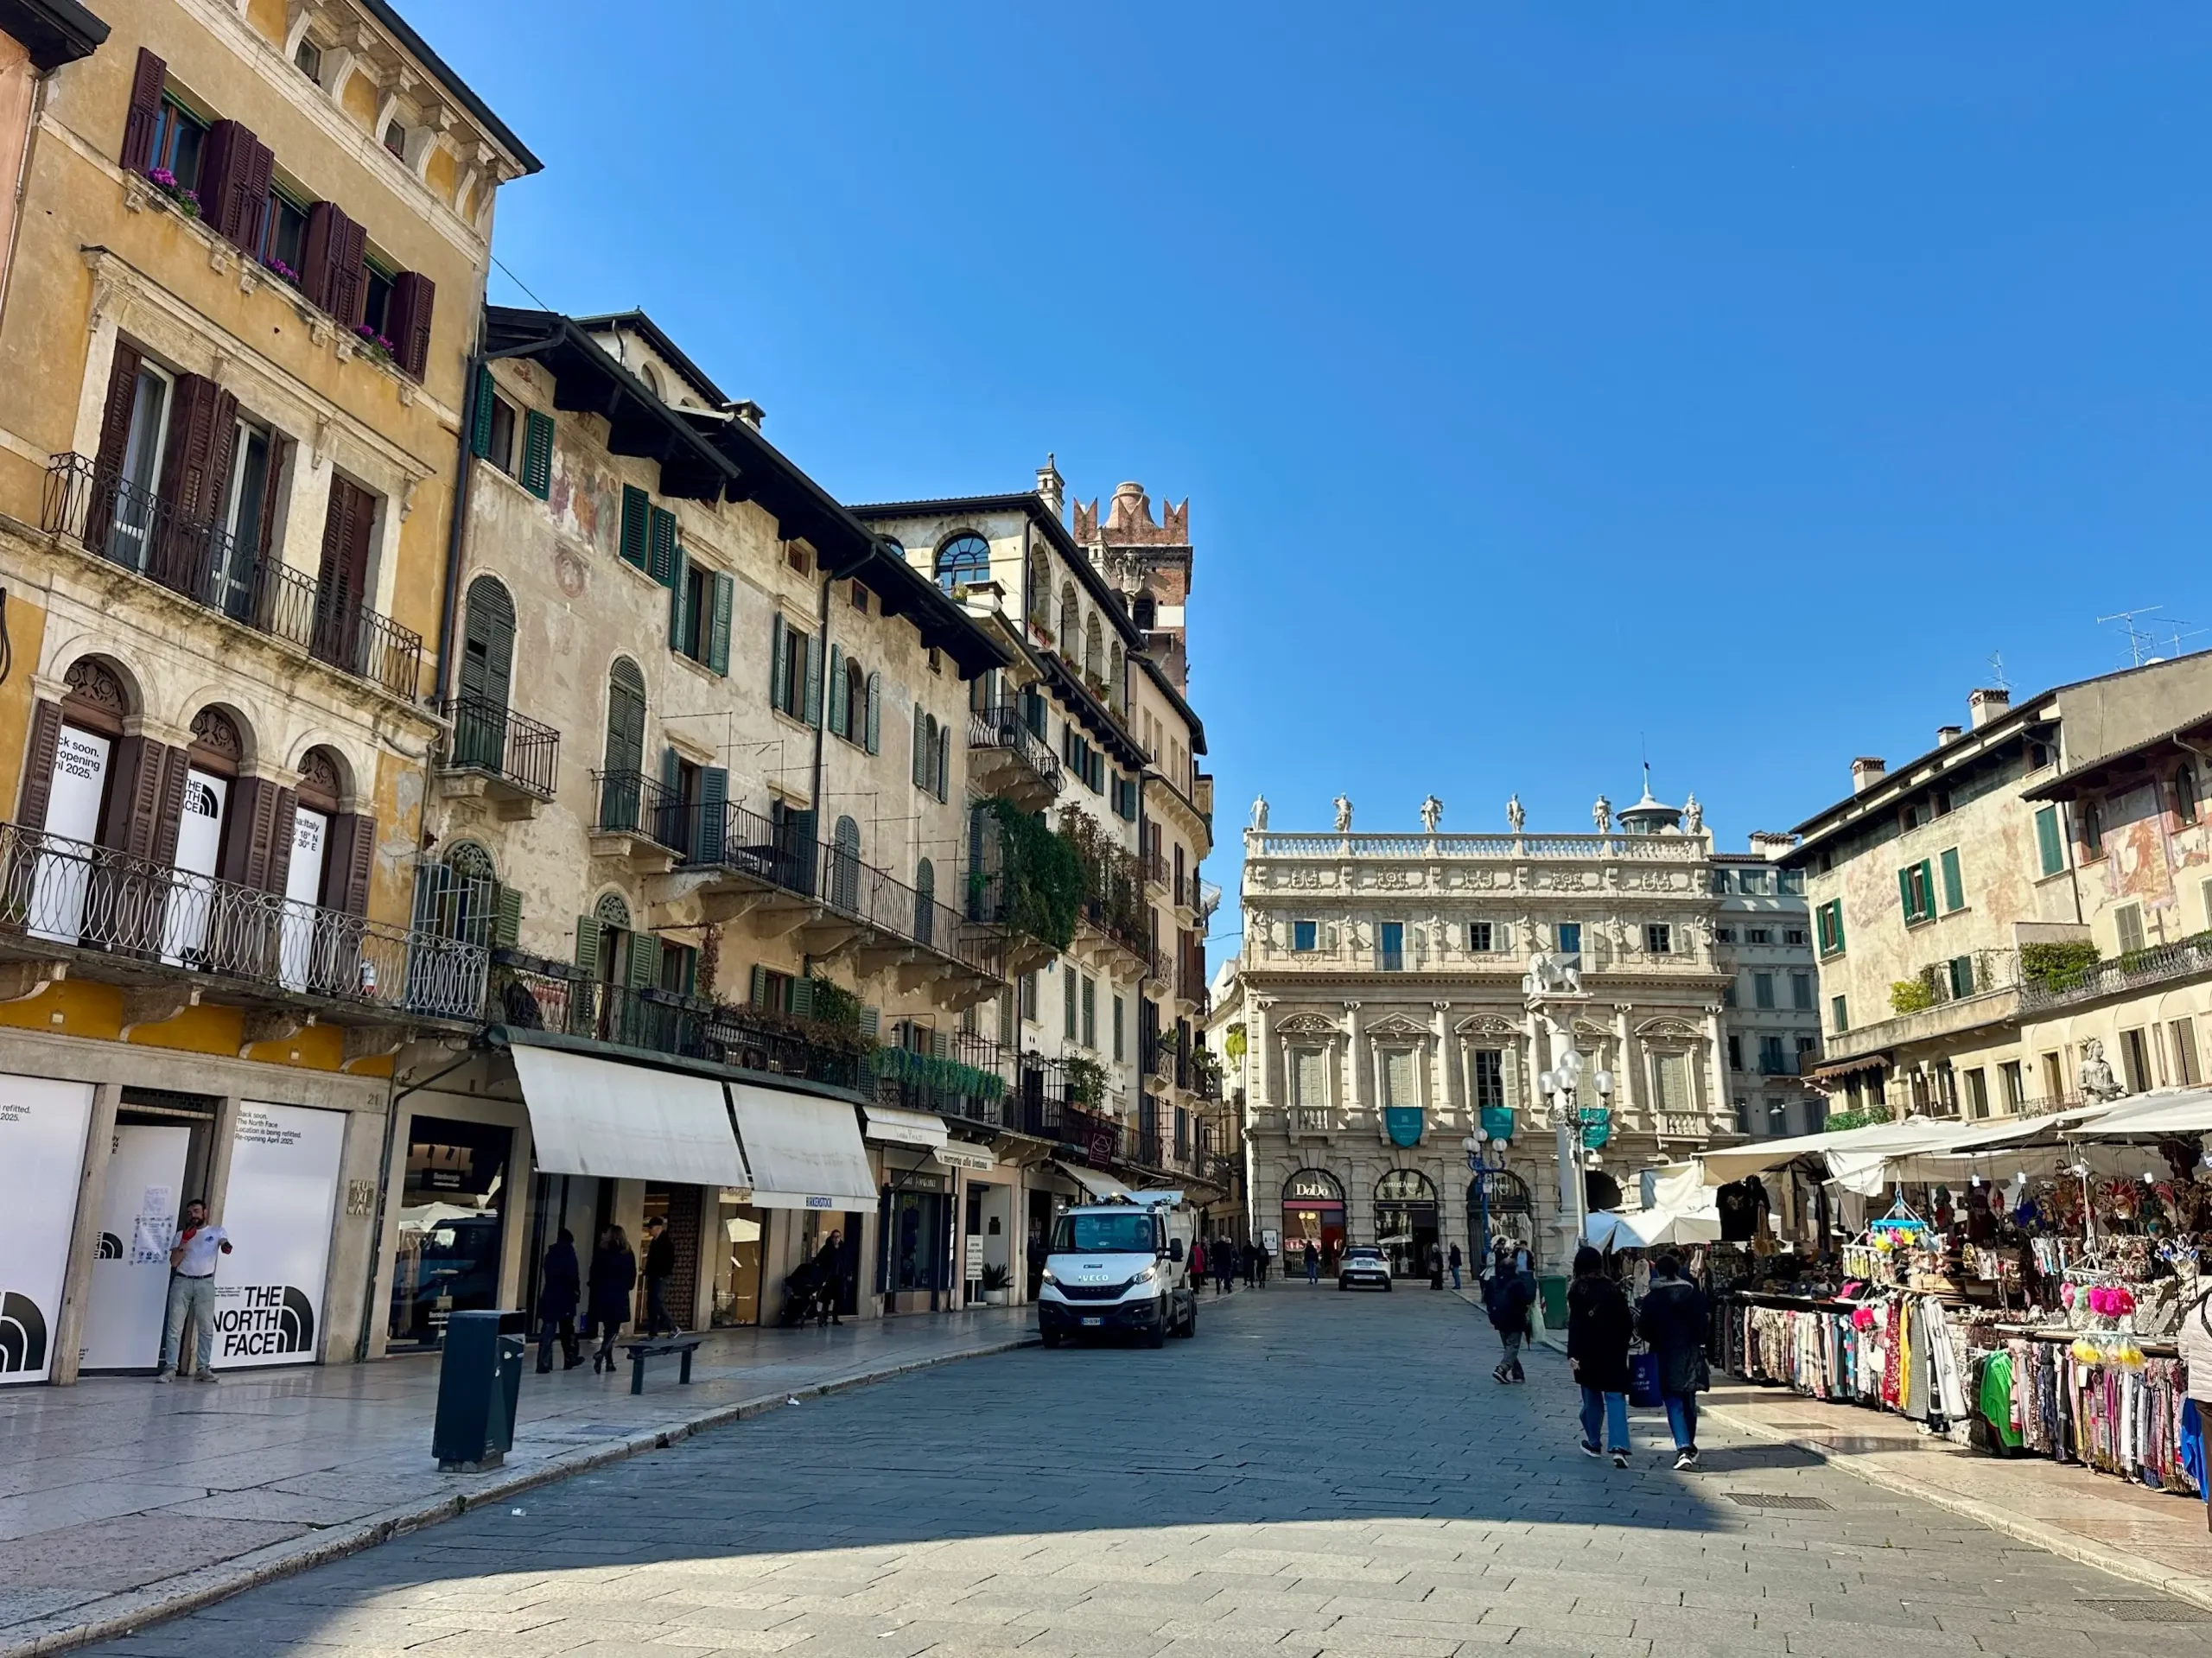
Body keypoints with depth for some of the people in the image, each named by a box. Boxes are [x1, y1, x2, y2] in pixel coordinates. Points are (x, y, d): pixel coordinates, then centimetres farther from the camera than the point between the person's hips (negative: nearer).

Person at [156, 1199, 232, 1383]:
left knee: (206, 1327, 0)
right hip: (182, 1282, 1)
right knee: (174, 1326, -4)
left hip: (205, 1283, -1)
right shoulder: (181, 1234, 12)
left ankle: (203, 1368, 3)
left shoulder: (216, 1231, 9)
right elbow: (174, 1262, 3)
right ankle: (170, 1367, -4)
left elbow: (225, 1245, -11)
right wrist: (184, 1241, -10)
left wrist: (226, 1247, -35)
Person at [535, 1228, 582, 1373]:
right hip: (565, 1297, -4)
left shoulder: (551, 1254, 8)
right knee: (567, 1330, 12)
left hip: (549, 1297, 4)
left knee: (547, 1332, 1)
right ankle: (570, 1359, 21)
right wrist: (576, 1291, 0)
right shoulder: (568, 1253, -7)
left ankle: (544, 1364, -7)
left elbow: (546, 1275, 10)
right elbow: (573, 1275, -12)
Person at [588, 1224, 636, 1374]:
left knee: (608, 1329, 12)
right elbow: (632, 1277, -1)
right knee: (613, 1329, 2)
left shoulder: (601, 1252, -3)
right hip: (620, 1296, -1)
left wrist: (597, 1288, 12)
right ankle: (602, 1353, -23)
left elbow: (594, 1273, -2)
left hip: (602, 1295, 1)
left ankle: (609, 1361, 13)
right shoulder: (627, 1254, -3)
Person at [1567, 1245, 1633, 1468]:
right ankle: (1618, 1447, -13)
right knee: (1615, 1398, 1)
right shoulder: (1613, 1288, 1)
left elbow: (1575, 1324, -14)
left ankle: (1594, 1444, 22)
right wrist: (1622, 1345, 13)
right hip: (1614, 1351, 2)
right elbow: (1627, 1320, 3)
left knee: (1592, 1397, 13)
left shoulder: (1577, 1290, -9)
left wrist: (1573, 1353, -14)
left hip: (1589, 1352, -2)